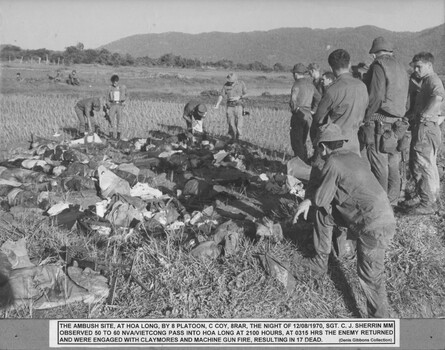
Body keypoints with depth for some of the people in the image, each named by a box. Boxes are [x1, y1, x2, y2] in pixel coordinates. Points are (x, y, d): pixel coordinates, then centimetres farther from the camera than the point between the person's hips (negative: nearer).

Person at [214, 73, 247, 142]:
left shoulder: (241, 83, -4)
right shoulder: (226, 85, -2)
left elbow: (245, 94, 4)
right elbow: (221, 95, 0)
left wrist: (238, 97, -13)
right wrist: (217, 104, -13)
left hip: (238, 105, -1)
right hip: (230, 106, 1)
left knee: (239, 123, -8)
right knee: (231, 123, 1)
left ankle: (238, 137, 4)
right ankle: (233, 138, 11)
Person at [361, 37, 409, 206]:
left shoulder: (379, 65, -7)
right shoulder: (401, 68, 18)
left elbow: (375, 96, -15)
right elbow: (405, 99, 17)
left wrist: (366, 118, -10)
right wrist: (400, 117, 17)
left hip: (380, 123, -8)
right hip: (397, 122, 8)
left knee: (379, 165, -4)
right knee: (393, 165, 12)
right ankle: (393, 201, 18)